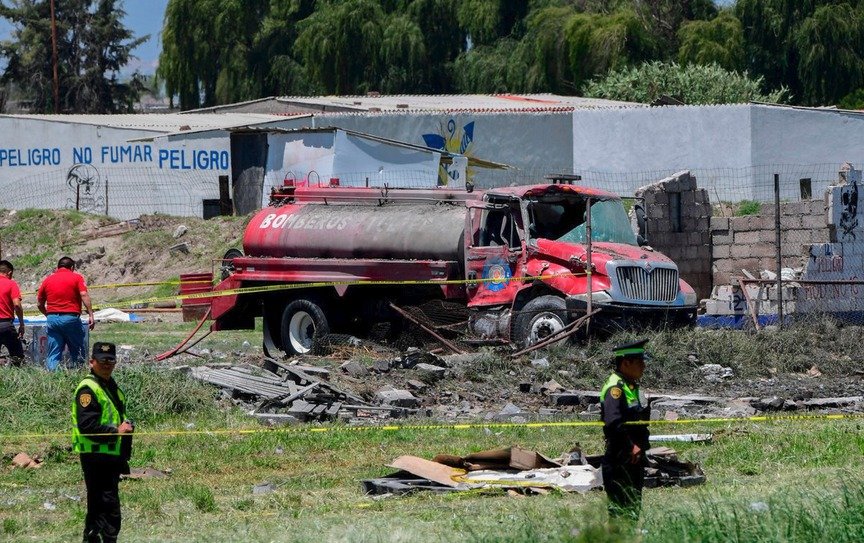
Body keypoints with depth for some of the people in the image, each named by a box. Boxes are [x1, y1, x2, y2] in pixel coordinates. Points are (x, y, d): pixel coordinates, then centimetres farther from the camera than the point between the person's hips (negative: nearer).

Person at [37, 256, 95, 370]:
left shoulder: (48, 280, 13)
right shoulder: (76, 277, 3)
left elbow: (39, 304, 15)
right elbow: (84, 295, -11)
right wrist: (90, 315, -12)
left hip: (52, 319, 3)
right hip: (71, 317, -3)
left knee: (53, 355, 3)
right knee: (77, 352, 7)